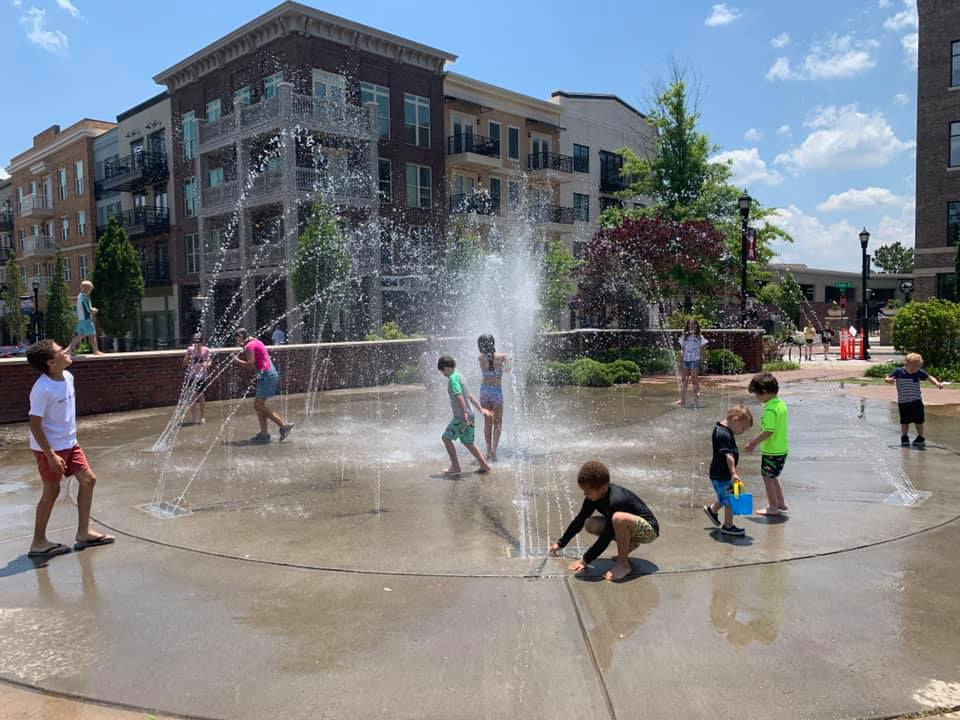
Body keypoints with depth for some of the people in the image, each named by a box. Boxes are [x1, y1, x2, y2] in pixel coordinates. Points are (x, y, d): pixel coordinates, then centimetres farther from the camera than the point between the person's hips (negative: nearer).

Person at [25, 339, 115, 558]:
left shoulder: (68, 376, 0)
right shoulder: (42, 389, -24)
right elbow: (35, 425, -22)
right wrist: (50, 455, -22)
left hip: (69, 443, 8)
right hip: (49, 448, -8)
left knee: (88, 479, 8)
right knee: (52, 491, 2)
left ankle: (83, 533, 18)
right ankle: (38, 543, 17)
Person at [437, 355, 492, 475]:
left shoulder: (453, 378, -14)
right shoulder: (459, 376, 16)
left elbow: (459, 396, -25)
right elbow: (470, 396, 22)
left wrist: (464, 414, -30)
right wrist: (481, 409, 26)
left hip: (461, 417, -9)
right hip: (469, 416, 9)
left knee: (446, 437, -1)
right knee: (467, 442, 16)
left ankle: (455, 466, 3)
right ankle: (484, 465, 17)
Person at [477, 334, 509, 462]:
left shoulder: (481, 358, -4)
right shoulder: (501, 356, -11)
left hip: (484, 390, 3)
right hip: (497, 391, -3)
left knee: (487, 422, 13)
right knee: (497, 423, 7)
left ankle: (489, 451, 15)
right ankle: (494, 448, -8)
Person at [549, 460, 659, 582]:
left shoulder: (615, 501, -32)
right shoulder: (594, 496, -8)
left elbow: (606, 537, -29)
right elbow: (579, 520, 5)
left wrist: (585, 560, -23)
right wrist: (560, 543, 8)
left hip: (648, 529, -9)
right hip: (627, 527, 9)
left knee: (619, 518, -39)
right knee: (590, 525, -7)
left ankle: (623, 564, -18)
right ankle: (628, 545, 8)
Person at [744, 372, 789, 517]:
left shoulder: (770, 409, -23)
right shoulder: (781, 404, 6)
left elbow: (768, 432, -25)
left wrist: (753, 443, -14)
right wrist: (755, 441, 16)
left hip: (771, 451, -9)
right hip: (782, 449, 9)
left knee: (767, 477, 5)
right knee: (773, 476, 23)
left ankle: (773, 507, 14)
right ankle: (781, 503, 32)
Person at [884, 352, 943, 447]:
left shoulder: (919, 372, -4)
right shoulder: (898, 372, -9)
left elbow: (929, 377, 2)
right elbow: (886, 378, -6)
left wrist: (937, 383, -16)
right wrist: (888, 380, -30)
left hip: (916, 401, 1)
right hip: (903, 401, -1)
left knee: (919, 420, 6)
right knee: (905, 421, 7)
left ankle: (920, 438, 21)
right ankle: (904, 438, 22)